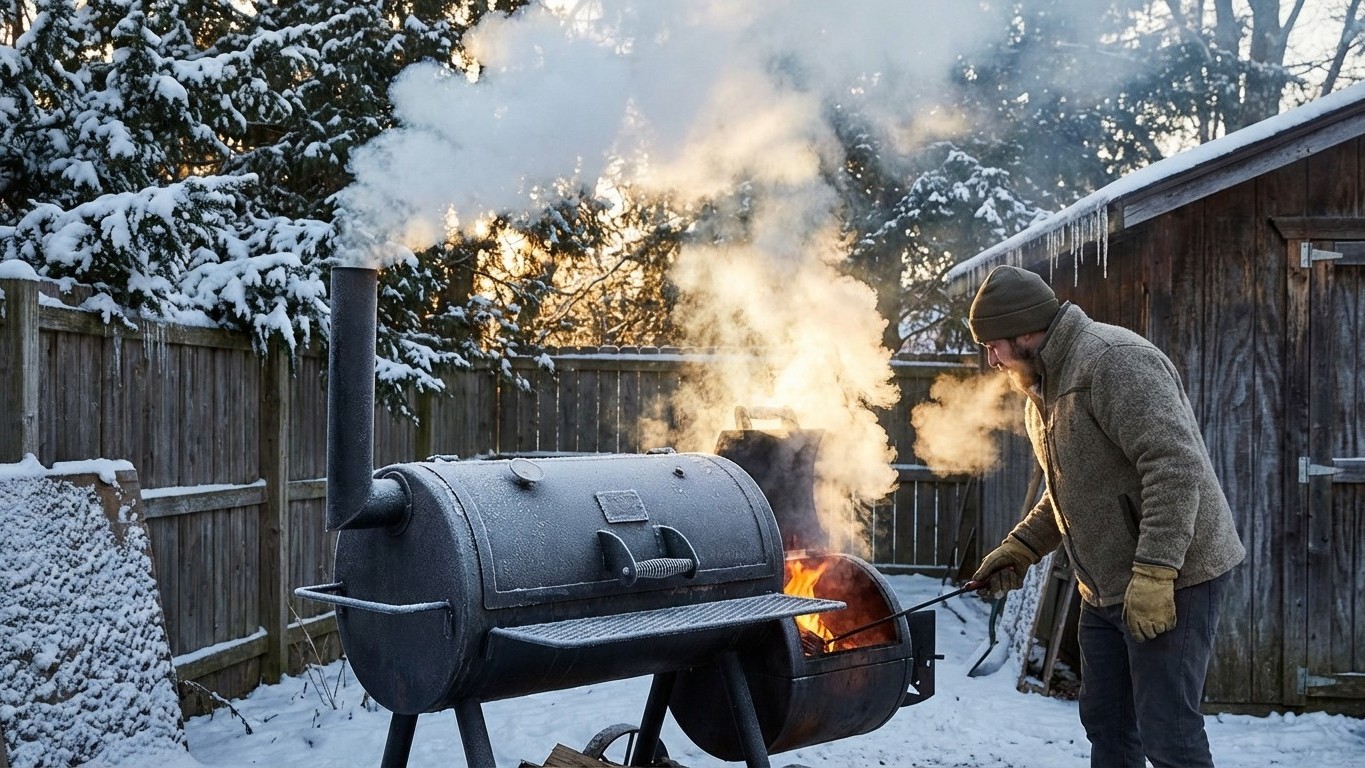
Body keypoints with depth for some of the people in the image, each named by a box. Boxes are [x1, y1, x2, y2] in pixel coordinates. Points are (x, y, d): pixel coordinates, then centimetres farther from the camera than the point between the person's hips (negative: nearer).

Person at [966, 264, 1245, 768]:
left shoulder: (1114, 361, -19)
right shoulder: (1042, 388, 13)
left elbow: (1175, 466, -27)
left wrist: (1152, 574, -30)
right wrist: (1019, 549, 10)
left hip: (1169, 579, -10)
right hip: (1105, 587, 10)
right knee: (1106, 727, 16)